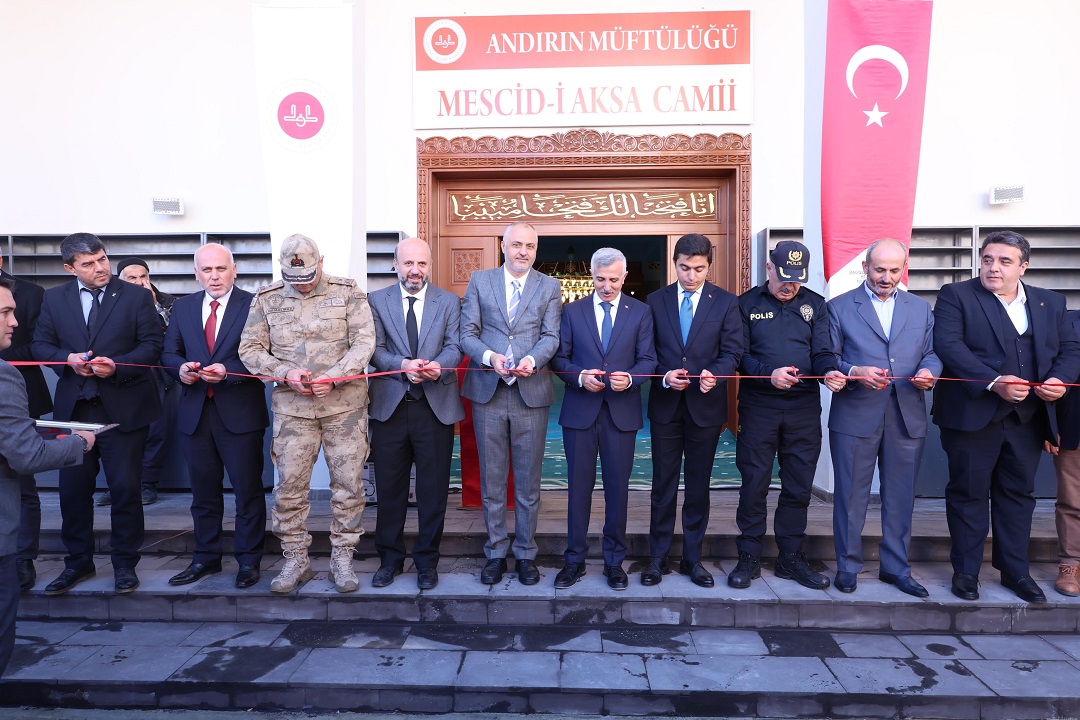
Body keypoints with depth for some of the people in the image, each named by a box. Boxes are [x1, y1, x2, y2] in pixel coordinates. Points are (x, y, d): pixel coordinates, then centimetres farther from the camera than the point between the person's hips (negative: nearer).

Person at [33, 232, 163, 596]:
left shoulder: (136, 296, -1)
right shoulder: (54, 299, 8)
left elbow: (152, 345, -4)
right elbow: (42, 344, 9)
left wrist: (116, 366, -18)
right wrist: (68, 359, -11)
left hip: (123, 406, -3)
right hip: (73, 406, 3)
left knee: (125, 488, 2)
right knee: (72, 488, 9)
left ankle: (125, 563, 18)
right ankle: (78, 563, 27)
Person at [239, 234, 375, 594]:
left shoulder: (348, 292, 2)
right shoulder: (266, 299, 7)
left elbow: (364, 340, -4)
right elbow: (250, 348, 7)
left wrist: (333, 377, -17)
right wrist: (287, 373, -10)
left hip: (345, 404, -1)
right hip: (292, 407, 1)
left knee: (348, 484, 3)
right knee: (290, 486, 3)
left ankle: (342, 560, 17)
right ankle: (296, 561, 20)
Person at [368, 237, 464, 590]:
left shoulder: (449, 302, 8)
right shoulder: (376, 300, 6)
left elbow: (454, 346, -2)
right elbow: (375, 349, -2)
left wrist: (437, 366, -24)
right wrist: (404, 366, -22)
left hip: (436, 406, 0)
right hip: (390, 405, 0)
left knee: (433, 490, 6)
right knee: (389, 488, 9)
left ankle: (427, 560, 22)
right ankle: (390, 558, 26)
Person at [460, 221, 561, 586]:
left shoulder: (549, 286, 7)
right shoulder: (480, 281, 7)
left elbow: (551, 336, -1)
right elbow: (467, 333, 2)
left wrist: (532, 359, -22)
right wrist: (489, 356, -18)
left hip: (531, 392, 0)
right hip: (487, 392, 1)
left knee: (528, 480, 7)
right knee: (491, 479, 9)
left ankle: (526, 553, 22)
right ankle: (496, 552, 23)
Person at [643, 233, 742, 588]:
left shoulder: (726, 302, 1)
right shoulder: (656, 300, 4)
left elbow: (732, 351, -2)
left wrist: (714, 374, -22)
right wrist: (664, 377, -15)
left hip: (706, 405, 0)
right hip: (666, 405, 1)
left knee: (698, 486, 9)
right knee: (663, 485, 7)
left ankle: (692, 558, 23)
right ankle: (658, 558, 18)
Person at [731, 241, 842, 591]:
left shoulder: (815, 305, 10)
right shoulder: (746, 304, 3)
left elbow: (822, 352, 3)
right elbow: (739, 356, -4)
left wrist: (831, 371, -19)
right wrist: (769, 374, -21)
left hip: (804, 407, 3)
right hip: (758, 407, -2)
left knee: (798, 486, 9)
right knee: (754, 484, 3)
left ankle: (791, 558, 24)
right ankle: (749, 558, 16)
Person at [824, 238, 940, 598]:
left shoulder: (921, 309, 14)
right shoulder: (839, 307, 2)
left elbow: (932, 352, 11)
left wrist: (929, 372, -11)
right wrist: (854, 373, -20)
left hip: (908, 417, 3)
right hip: (855, 416, -3)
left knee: (901, 497, 11)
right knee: (850, 495, 5)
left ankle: (896, 567, 26)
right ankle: (847, 566, 20)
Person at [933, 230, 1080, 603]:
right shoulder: (956, 295, -3)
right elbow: (948, 344, -15)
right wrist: (995, 382, -23)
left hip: (1028, 417, 5)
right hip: (973, 414, -4)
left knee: (1019, 492, 13)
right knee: (969, 492, 4)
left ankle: (1015, 571, 27)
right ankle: (966, 571, 17)